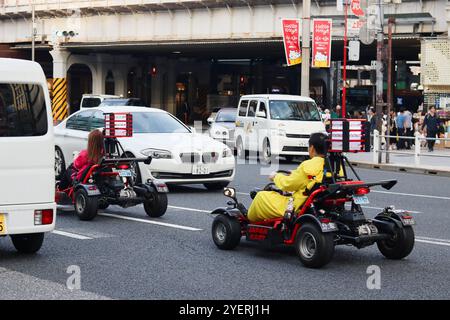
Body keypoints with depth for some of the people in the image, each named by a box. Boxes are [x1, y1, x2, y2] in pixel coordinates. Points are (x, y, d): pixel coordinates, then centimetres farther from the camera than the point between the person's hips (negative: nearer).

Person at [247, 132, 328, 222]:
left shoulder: (308, 166, -22)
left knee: (261, 196, 8)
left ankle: (250, 220, 31)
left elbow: (288, 184, -12)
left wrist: (276, 176, 8)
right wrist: (295, 173, 24)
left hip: (298, 208, -8)